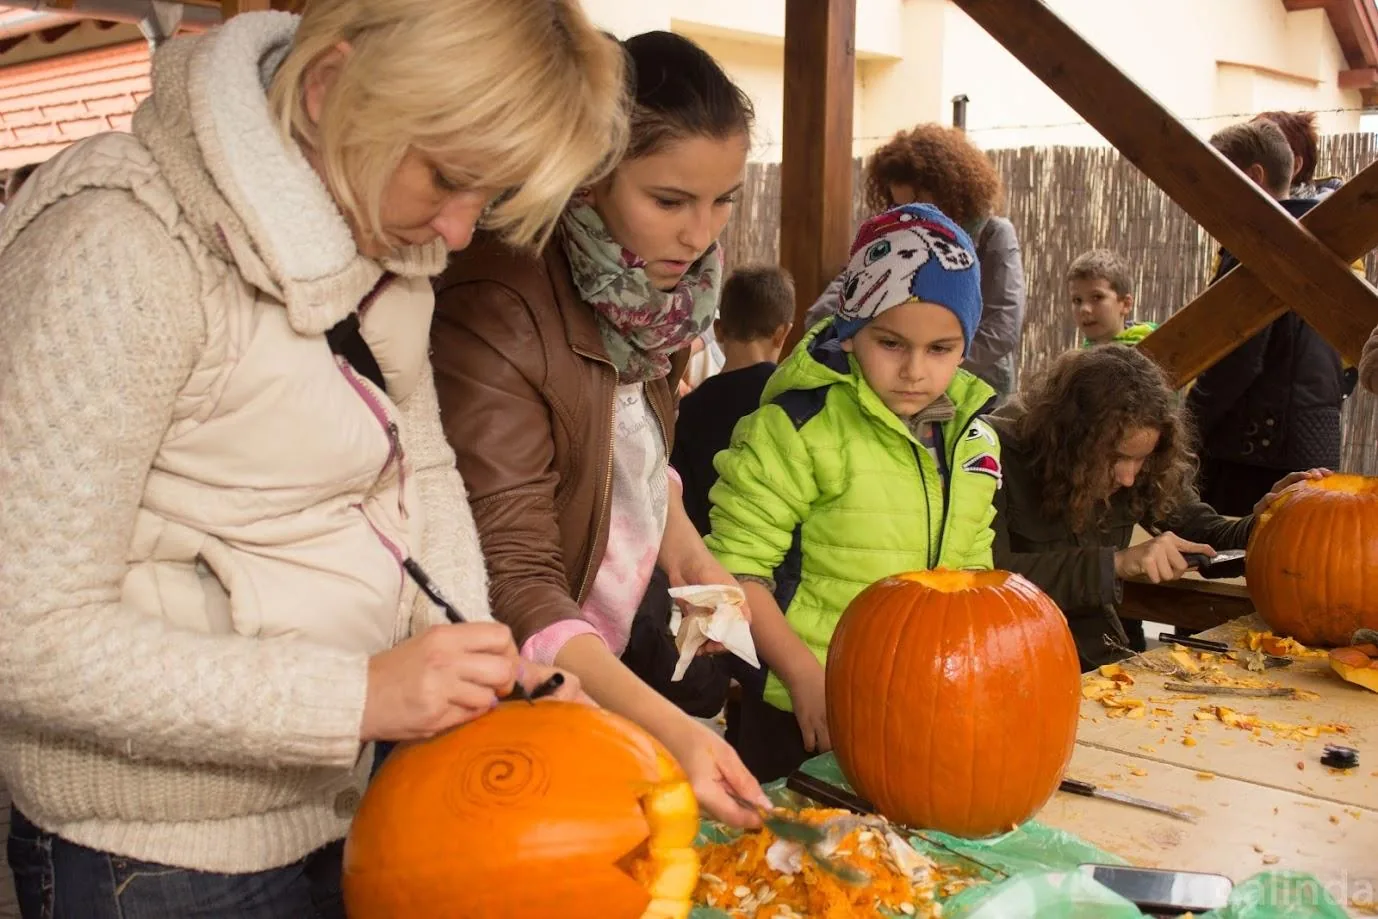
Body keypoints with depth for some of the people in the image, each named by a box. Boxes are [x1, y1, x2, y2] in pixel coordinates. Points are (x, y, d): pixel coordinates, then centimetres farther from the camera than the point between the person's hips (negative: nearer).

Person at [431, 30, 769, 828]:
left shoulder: (658, 277, -5)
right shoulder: (499, 311, -28)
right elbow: (514, 582, -28)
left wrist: (686, 550, -2)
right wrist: (666, 726, -39)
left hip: (612, 665, 7)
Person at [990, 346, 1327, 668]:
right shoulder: (1001, 452, -17)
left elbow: (1199, 529, 13)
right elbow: (992, 573, -27)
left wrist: (1261, 526, -8)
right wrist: (1117, 562, -27)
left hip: (1110, 657, 6)